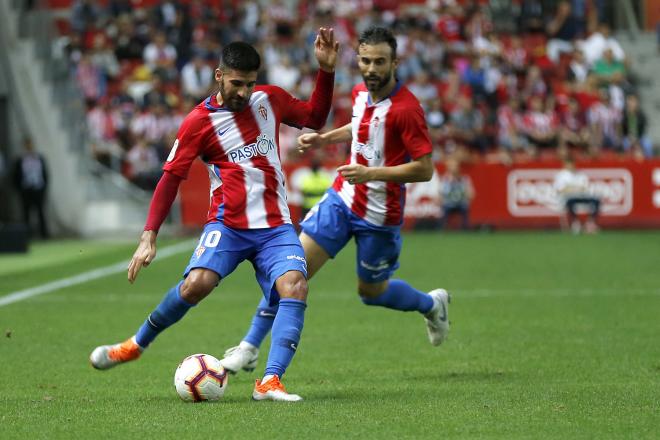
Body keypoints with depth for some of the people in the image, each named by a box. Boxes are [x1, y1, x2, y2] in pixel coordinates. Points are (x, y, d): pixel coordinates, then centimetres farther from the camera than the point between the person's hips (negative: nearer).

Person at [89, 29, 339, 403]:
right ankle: (137, 344, 0)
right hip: (227, 224, -3)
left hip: (276, 227, 3)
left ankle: (270, 382, -28)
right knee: (197, 283, -25)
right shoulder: (199, 122, -3)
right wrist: (149, 237, -10)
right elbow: (171, 178, -3)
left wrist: (327, 71, 9)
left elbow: (315, 118, 23)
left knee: (295, 287, -24)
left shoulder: (270, 100, 8)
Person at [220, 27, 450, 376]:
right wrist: (324, 138, 11)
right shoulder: (360, 92, 1)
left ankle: (432, 304, 44)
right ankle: (250, 347, -2)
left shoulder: (406, 108, -22)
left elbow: (425, 169, -23)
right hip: (343, 199, 6)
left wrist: (372, 173, -29)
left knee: (371, 292, 13)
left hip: (379, 215, -6)